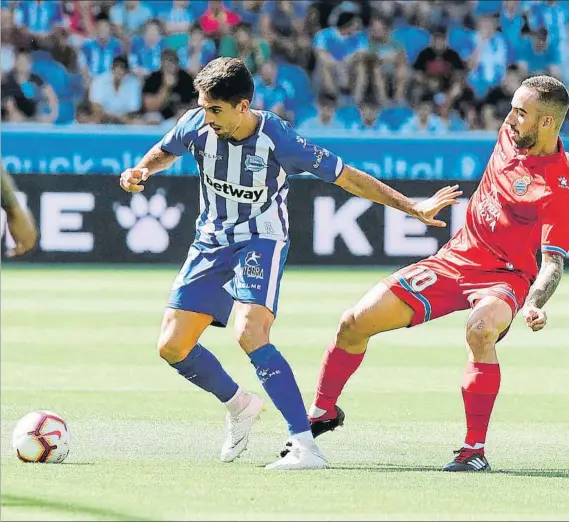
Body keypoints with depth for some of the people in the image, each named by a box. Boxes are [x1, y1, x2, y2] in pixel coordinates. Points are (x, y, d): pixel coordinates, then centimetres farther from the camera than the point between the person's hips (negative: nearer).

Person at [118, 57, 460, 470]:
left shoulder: (277, 140, -23)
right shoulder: (197, 125, -12)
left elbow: (347, 178, -15)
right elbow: (164, 152, 12)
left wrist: (413, 208, -15)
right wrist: (140, 172, -11)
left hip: (261, 241, -6)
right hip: (211, 242, 6)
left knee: (249, 334, -29)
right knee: (172, 346, 1)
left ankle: (306, 447, -31)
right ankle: (239, 405, 31)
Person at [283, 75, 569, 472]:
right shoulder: (510, 135, -3)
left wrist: (534, 305, -44)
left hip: (504, 275, -7)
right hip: (455, 257, 7)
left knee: (480, 330, -41)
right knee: (354, 324, 0)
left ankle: (475, 449, -31)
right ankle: (324, 411, 25)